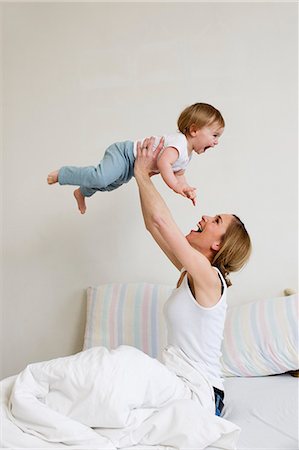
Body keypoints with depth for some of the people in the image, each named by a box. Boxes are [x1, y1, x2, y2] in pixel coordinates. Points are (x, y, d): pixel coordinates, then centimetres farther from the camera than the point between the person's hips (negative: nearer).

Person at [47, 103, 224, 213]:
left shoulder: (188, 155, 6)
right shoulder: (179, 143, -27)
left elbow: (178, 174, 18)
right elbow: (163, 162, -43)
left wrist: (186, 188, -1)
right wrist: (176, 187, -40)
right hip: (124, 154, -10)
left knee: (109, 184, 30)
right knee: (100, 178, -32)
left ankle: (81, 192, 56)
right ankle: (62, 174, -11)